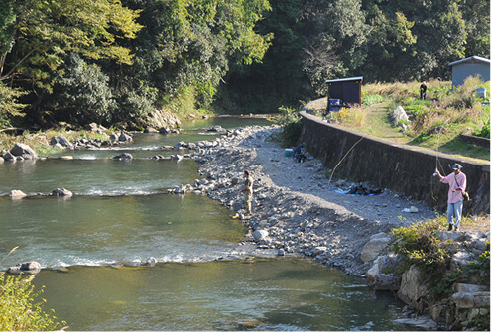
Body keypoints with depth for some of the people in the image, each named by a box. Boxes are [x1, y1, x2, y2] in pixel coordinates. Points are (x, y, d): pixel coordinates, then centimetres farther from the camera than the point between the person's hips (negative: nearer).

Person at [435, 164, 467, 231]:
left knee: (457, 213, -1)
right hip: (450, 197, 5)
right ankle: (451, 224, 21)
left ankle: (456, 226, 12)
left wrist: (455, 189, -29)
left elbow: (462, 187, -13)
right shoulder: (452, 175, 10)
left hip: (458, 198, -5)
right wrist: (438, 173, 12)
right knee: (449, 212, 3)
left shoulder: (462, 176, -7)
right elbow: (444, 179, 23)